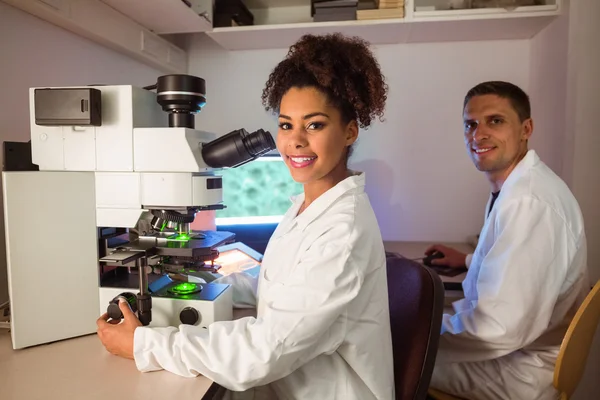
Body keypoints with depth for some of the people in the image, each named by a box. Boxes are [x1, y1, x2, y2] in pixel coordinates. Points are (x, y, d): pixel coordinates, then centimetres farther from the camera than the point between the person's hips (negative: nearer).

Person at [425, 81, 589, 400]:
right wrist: (468, 261, 16)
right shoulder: (521, 185, 4)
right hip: (523, 349, 9)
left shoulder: (527, 202, -29)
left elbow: (499, 328, -31)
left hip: (521, 372, -9)